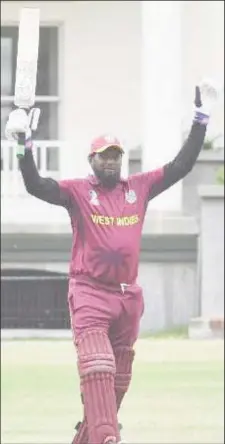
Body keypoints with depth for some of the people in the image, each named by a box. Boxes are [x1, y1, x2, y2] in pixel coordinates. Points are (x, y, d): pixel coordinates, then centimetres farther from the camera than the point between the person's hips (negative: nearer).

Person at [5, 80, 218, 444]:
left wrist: (201, 120, 3)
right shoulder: (78, 191, 0)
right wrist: (26, 147, -29)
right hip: (89, 294, -5)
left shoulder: (139, 188, 10)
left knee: (119, 381, 9)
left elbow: (181, 166, 9)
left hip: (127, 297, 5)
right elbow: (36, 186, -14)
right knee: (98, 369, -19)